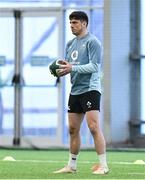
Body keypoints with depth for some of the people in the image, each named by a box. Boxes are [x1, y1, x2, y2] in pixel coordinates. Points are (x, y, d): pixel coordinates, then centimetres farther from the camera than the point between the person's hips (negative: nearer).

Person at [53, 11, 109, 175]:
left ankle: (103, 165, -13)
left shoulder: (92, 42, -8)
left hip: (90, 89, -8)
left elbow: (95, 66, -16)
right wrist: (61, 70, -1)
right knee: (73, 129, 10)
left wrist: (72, 68, -21)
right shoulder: (70, 44, 17)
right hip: (75, 91, 8)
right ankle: (71, 166, 18)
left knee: (94, 127, -15)